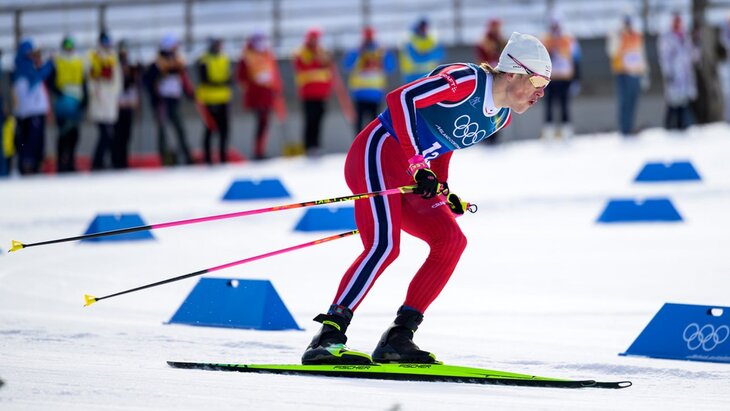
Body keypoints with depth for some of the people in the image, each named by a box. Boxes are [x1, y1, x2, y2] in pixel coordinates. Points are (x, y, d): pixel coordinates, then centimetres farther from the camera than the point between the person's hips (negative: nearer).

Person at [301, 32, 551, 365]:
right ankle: (328, 337, -28)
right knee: (384, 246, -24)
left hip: (410, 177, 9)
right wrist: (418, 165, -25)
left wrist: (443, 193, 16)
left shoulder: (501, 117, 12)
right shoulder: (466, 80, -16)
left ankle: (398, 338, -4)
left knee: (451, 241, -3)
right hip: (378, 153, -9)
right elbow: (401, 98, -24)